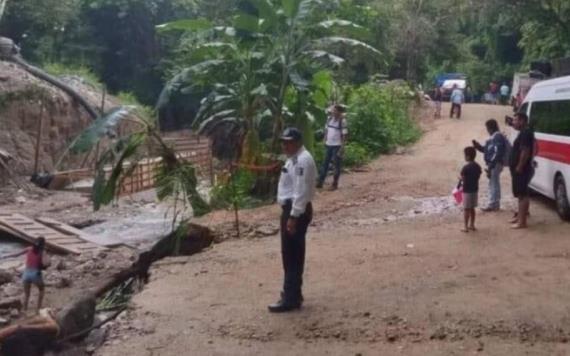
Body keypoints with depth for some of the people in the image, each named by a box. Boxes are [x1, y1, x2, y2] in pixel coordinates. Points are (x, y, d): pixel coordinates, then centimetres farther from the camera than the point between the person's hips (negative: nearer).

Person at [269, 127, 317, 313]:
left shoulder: (302, 160, -18)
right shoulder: (295, 159, 16)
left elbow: (301, 192, -24)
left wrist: (293, 216, -25)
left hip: (296, 211, -11)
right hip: (291, 209, 11)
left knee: (292, 255, -6)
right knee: (291, 254, 16)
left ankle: (290, 299, 0)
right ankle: (292, 293, 27)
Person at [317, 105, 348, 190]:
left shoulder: (342, 121, -12)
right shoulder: (330, 119, 5)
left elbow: (344, 135, -12)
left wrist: (342, 147, -15)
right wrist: (325, 140, 10)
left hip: (337, 145, -6)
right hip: (328, 145, 6)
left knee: (337, 165, 3)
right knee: (325, 163, 9)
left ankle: (335, 184, 11)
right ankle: (320, 182, 14)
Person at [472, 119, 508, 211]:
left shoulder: (498, 137, -17)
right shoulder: (494, 137, 16)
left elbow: (497, 152, -24)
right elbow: (487, 150, 22)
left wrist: (491, 165, -25)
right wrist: (477, 146, 9)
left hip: (495, 164, -11)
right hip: (493, 164, 11)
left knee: (493, 184, -6)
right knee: (495, 184, 16)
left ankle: (492, 205, -2)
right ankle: (495, 205, 24)